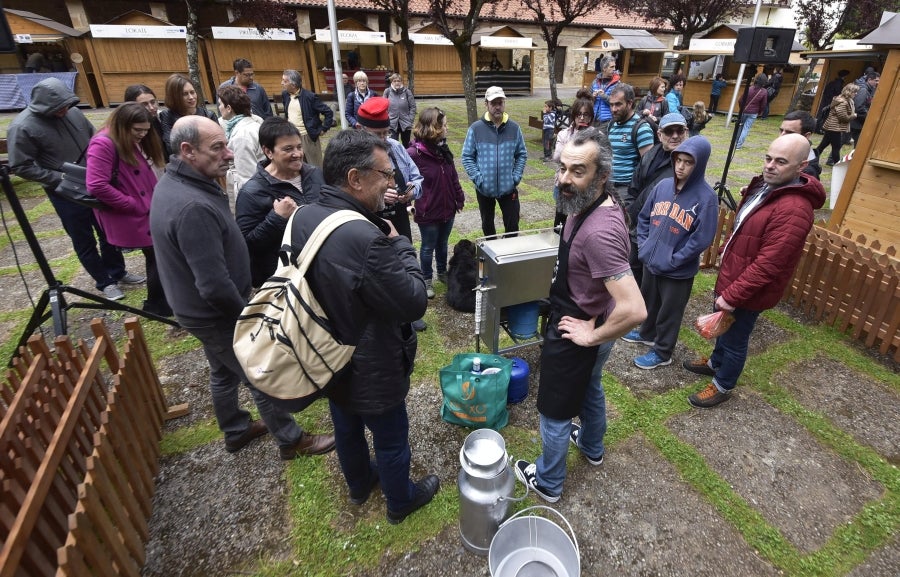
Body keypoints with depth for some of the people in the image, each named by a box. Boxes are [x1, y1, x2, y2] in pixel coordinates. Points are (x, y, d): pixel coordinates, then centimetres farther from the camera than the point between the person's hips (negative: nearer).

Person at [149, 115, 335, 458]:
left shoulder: (172, 183, 0)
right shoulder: (193, 207, -33)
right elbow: (215, 286, -32)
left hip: (199, 309, 9)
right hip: (217, 315, -9)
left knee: (224, 374, 26)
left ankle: (236, 431, 47)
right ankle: (291, 441, 28)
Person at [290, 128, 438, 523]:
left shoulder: (303, 217, -10)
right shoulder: (366, 239, -37)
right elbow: (415, 302, -27)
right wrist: (400, 243, -16)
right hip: (370, 372, -7)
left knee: (347, 427, 31)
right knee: (391, 439, 20)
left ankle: (359, 484, 59)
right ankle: (400, 501, 48)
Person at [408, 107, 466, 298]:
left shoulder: (443, 148, 2)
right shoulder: (414, 153, -20)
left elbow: (453, 176, 10)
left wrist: (459, 197, 11)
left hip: (447, 208, 6)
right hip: (428, 211, -6)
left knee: (443, 244, 23)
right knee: (428, 247, 12)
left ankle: (442, 272, 43)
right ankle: (427, 280, 32)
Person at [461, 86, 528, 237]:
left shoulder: (514, 127, -1)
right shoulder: (476, 128, -8)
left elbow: (522, 154, 6)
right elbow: (467, 157, -5)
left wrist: (516, 177, -5)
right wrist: (477, 178, -13)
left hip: (508, 187, 1)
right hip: (484, 188, 0)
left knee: (512, 224, 7)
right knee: (487, 224, 17)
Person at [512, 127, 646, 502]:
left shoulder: (599, 231, -36)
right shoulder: (596, 203, -6)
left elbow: (634, 310, -40)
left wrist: (592, 335, -23)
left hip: (574, 335, -9)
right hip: (584, 321, 10)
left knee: (554, 413, 13)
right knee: (590, 389, 31)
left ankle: (547, 483, 38)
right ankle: (592, 447, 59)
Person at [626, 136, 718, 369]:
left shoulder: (706, 197, -17)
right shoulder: (662, 186, -1)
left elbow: (702, 239, -18)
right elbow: (644, 217, 8)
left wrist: (673, 260, -18)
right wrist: (643, 246, -2)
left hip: (679, 270, -5)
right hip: (650, 261, 5)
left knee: (669, 312, 12)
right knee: (649, 302, 25)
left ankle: (662, 352, 31)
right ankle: (646, 334, 49)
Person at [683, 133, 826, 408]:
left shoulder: (794, 209, -29)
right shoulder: (764, 186, 1)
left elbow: (768, 264, -30)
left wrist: (732, 294, -26)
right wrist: (725, 252, 16)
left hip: (748, 290, -9)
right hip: (731, 275, 9)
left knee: (735, 339, 11)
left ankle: (722, 386, 33)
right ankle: (716, 362, 52)